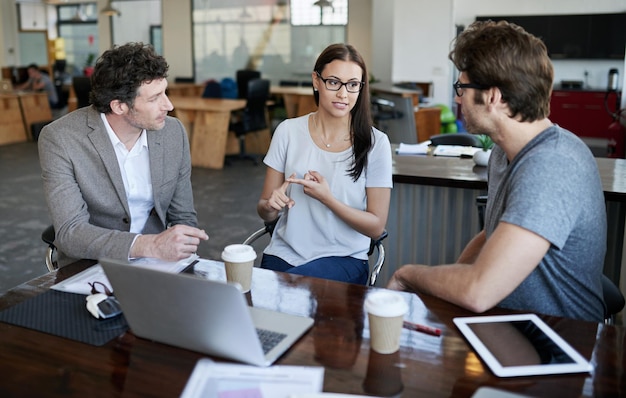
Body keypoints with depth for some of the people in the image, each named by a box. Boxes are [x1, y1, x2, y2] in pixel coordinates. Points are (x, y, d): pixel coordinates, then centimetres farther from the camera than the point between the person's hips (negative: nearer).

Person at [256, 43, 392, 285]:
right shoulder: (288, 131, 0)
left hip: (343, 258, -2)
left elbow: (376, 226, -4)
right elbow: (265, 213, 6)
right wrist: (270, 205, -18)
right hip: (284, 253, 3)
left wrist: (326, 198, -18)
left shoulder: (375, 143, -6)